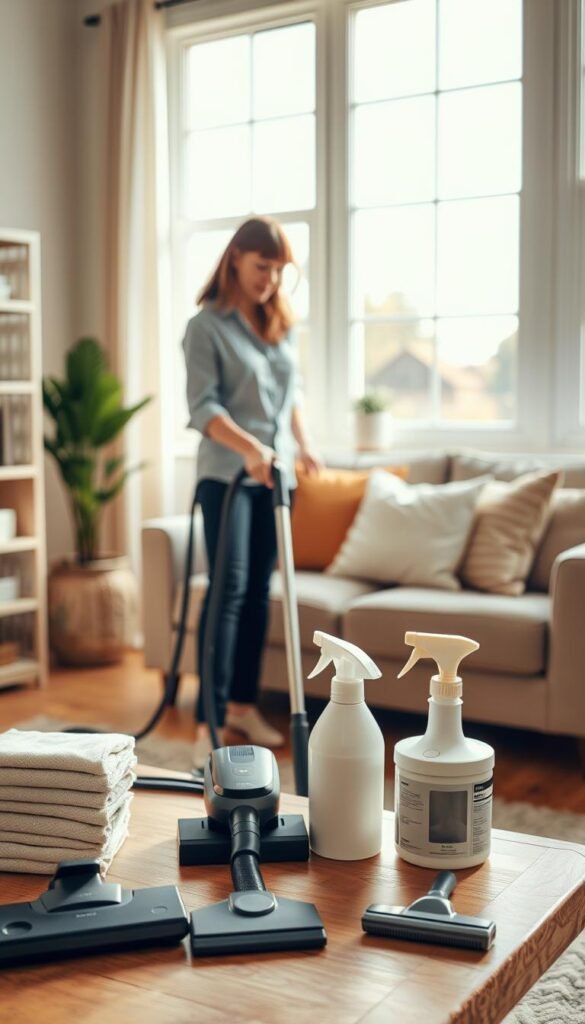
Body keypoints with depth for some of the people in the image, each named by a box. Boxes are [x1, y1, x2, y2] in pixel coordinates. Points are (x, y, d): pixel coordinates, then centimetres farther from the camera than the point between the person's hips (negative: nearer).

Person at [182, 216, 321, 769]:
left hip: (276, 473, 6)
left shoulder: (281, 322, 12)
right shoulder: (206, 325, -7)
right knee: (229, 588, -12)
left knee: (259, 590, 8)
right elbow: (202, 407, -16)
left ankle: (243, 704, 18)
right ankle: (209, 721, -9)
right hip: (228, 474, -6)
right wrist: (248, 446, -29)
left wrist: (303, 445, 15)